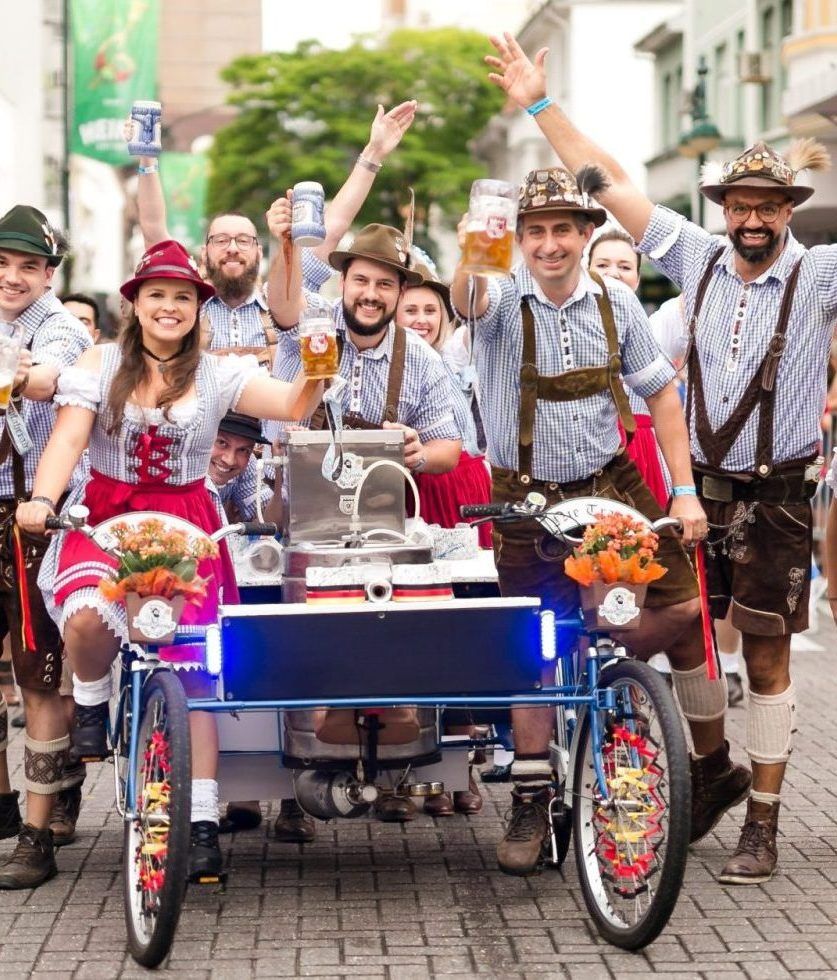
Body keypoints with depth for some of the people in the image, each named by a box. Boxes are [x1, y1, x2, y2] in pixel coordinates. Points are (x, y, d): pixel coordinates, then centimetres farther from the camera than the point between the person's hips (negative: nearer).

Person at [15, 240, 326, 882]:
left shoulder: (218, 374, 5)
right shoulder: (101, 365, 4)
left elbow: (294, 406, -6)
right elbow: (68, 438, -6)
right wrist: (42, 498, -24)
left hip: (186, 527, 1)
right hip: (107, 516, -1)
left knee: (193, 672, -6)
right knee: (87, 616, -33)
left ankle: (203, 822, 1)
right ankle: (91, 703, 3)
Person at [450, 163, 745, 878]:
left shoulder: (616, 303, -1)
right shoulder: (504, 299, -11)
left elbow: (661, 393, 5)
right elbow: (468, 300, -36)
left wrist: (686, 491, -1)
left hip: (613, 484, 2)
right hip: (529, 498, -2)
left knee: (683, 609, -4)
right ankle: (532, 806, 10)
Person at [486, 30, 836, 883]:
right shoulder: (699, 260, 1)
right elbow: (609, 185, 2)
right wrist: (540, 105, -1)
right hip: (702, 484, 3)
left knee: (766, 655, 2)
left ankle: (763, 827, 10)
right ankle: (700, 779, 24)